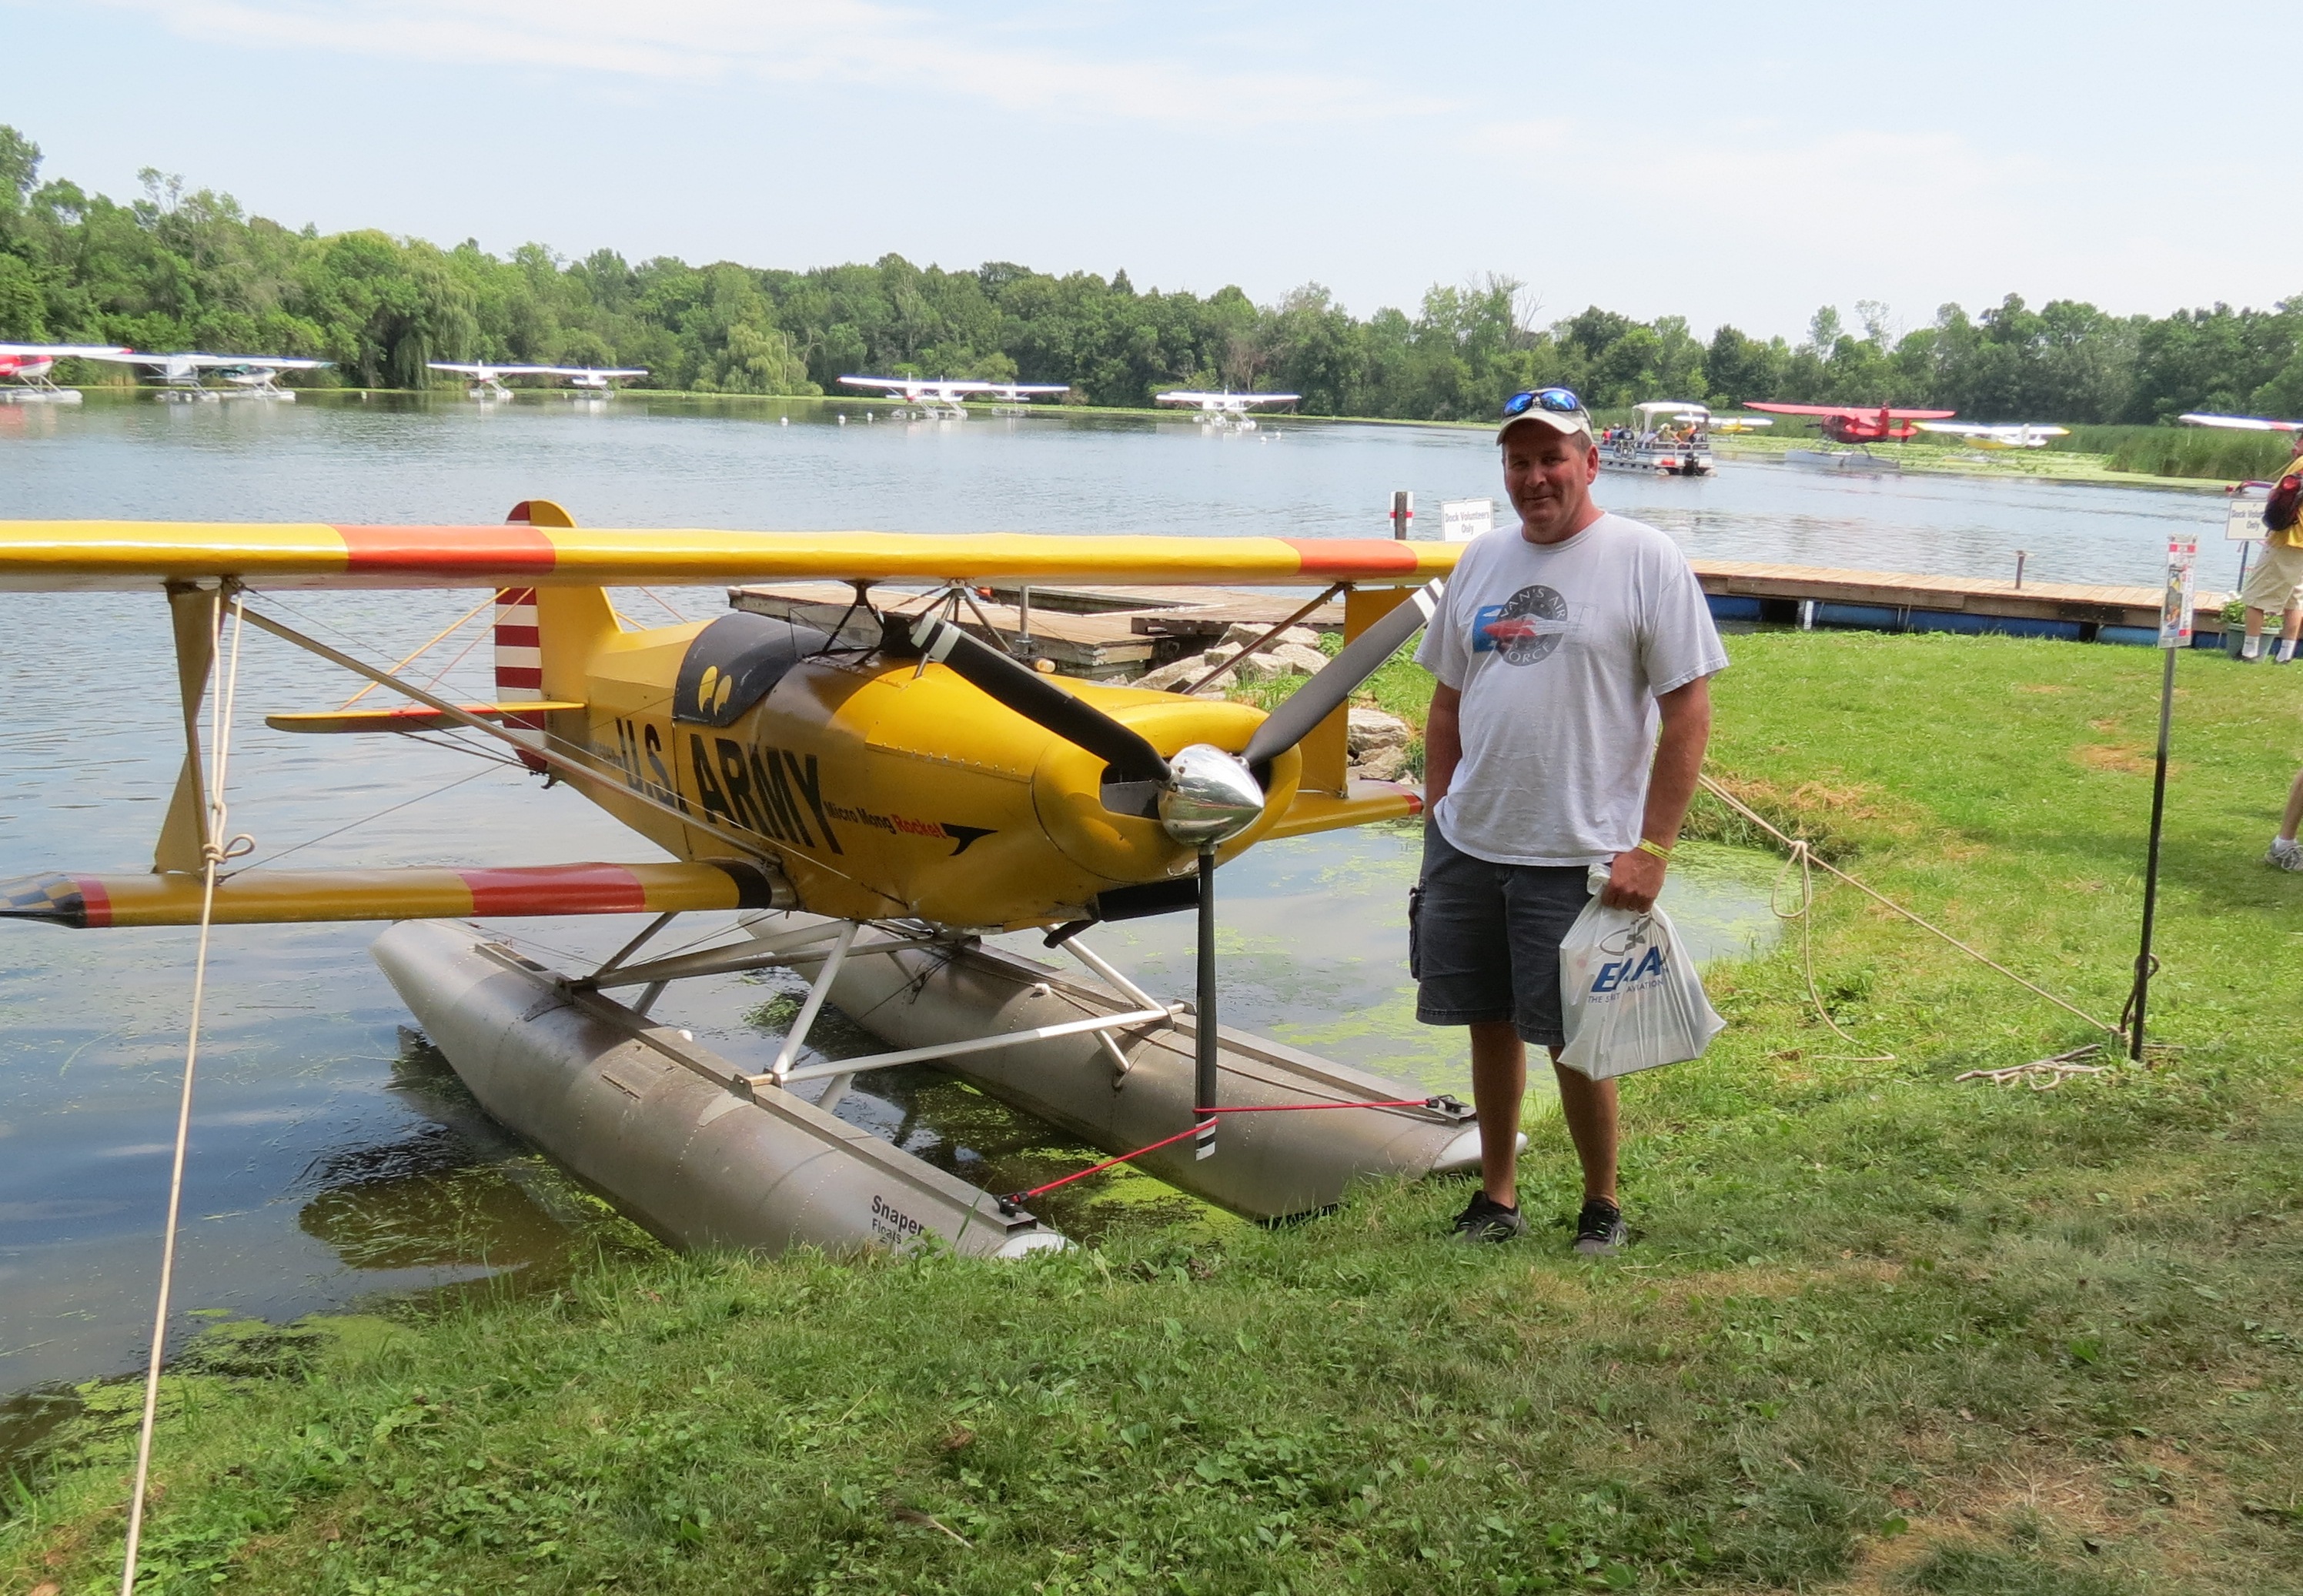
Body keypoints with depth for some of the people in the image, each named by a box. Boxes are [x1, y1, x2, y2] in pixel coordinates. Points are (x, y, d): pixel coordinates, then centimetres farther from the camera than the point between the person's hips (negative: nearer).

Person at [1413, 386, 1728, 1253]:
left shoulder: (1646, 561, -7)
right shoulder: (1483, 559, 11)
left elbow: (1688, 713, -10)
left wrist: (1649, 848, -14)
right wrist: (1439, 814, 13)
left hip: (1576, 856, -5)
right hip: (1464, 846, 6)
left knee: (1571, 1037, 2)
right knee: (1489, 1021, 13)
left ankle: (1603, 1201, 23)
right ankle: (1498, 1193, 28)